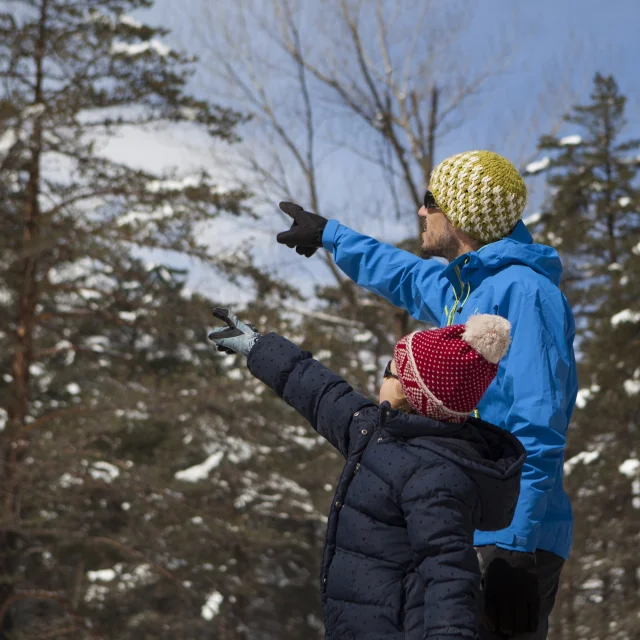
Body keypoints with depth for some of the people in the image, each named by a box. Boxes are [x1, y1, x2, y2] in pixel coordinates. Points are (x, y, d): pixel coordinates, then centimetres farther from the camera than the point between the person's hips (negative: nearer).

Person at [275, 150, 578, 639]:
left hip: (507, 545, -10)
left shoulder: (522, 291, -12)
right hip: (466, 541, 10)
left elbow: (538, 433, -20)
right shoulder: (465, 290, 17)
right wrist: (329, 235, 56)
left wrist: (516, 551, -26)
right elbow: (409, 278, 42)